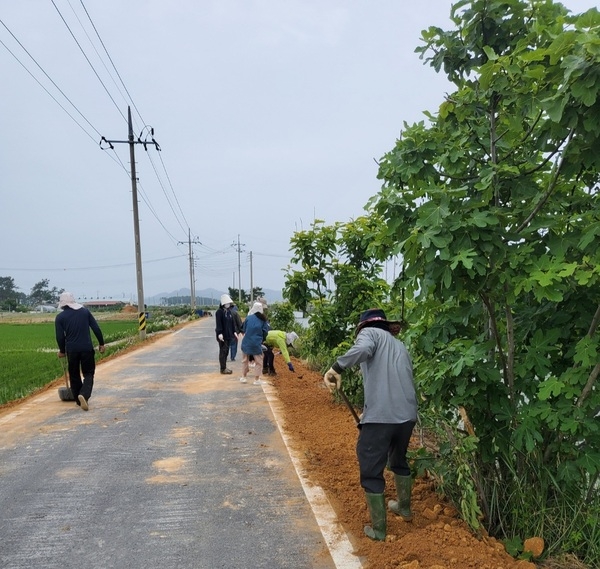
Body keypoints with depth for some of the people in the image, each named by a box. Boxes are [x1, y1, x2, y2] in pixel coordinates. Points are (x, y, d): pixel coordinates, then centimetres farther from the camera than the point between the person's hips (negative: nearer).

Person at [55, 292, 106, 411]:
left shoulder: (60, 317, 0)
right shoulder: (85, 311, 4)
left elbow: (60, 337, 0)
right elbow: (96, 329, 2)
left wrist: (62, 351, 16)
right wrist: (101, 343, 10)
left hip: (71, 350, 0)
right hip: (87, 348, 0)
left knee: (74, 376, 16)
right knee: (88, 374, 6)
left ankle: (78, 400, 22)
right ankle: (84, 395, -18)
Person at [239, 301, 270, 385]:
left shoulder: (248, 318, -3)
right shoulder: (263, 320, -2)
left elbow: (243, 330, 5)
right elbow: (265, 332, -2)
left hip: (246, 342, 1)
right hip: (257, 343, -1)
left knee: (245, 360, 18)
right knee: (258, 362, 9)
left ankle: (243, 377, 24)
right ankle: (257, 379, 7)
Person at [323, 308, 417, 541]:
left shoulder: (370, 332, 5)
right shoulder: (400, 345, 26)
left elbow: (362, 349, -21)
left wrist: (337, 368, -16)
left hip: (380, 416, -7)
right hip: (407, 414, 8)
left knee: (371, 472, 9)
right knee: (399, 460, 31)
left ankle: (378, 529, 18)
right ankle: (404, 508, 49)